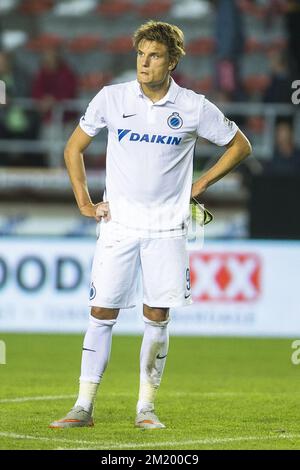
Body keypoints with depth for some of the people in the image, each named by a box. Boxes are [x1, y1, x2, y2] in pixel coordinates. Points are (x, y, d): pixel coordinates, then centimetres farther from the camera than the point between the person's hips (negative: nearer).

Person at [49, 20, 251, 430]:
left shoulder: (194, 107, -3)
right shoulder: (111, 98, -1)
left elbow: (239, 146, 11)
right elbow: (74, 148, 11)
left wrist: (199, 185, 5)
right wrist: (84, 203, 5)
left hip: (167, 227, 0)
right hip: (118, 224, 0)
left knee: (157, 318, 0)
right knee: (102, 314, -2)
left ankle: (146, 407, 9)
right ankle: (84, 407, 2)